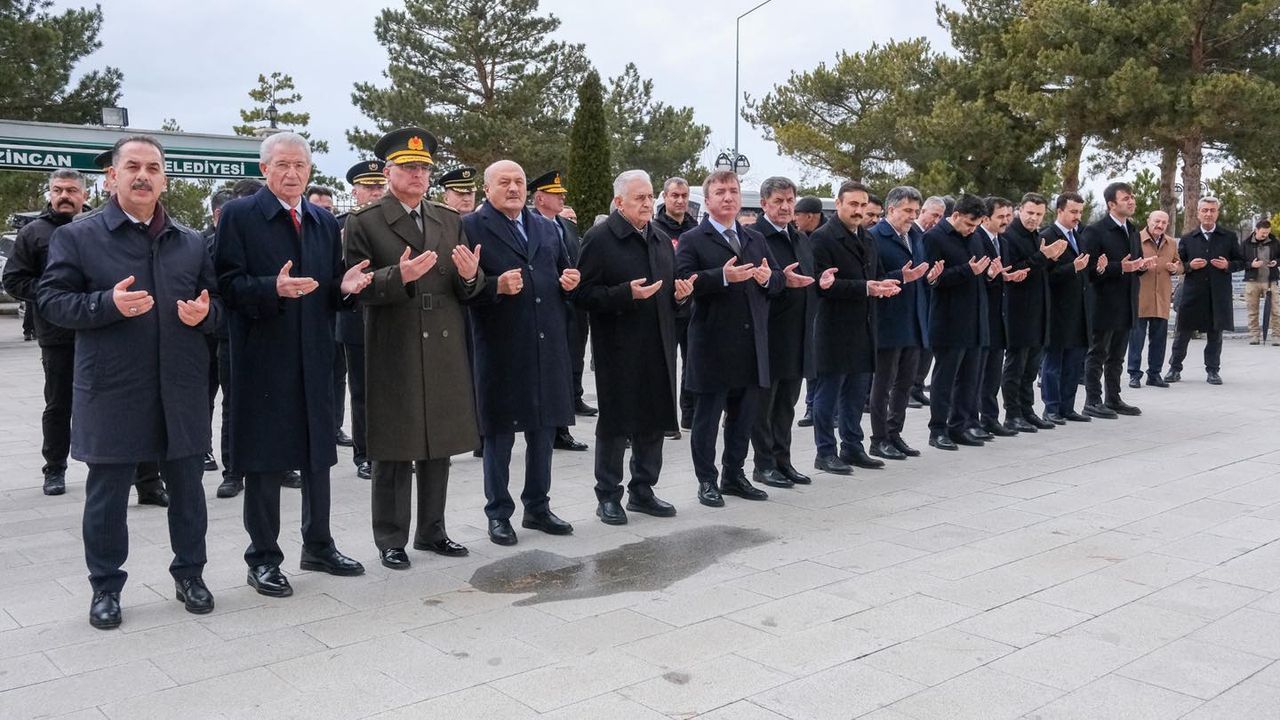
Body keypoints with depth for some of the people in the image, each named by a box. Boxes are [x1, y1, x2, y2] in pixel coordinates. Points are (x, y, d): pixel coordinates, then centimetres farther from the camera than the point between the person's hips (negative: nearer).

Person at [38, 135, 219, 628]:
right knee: (107, 494, 7)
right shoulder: (76, 237, 1)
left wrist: (204, 313, -8)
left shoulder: (191, 242, 11)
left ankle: (190, 574, 28)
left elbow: (216, 304, 15)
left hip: (182, 391, 3)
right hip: (111, 393, -3)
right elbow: (52, 301, -4)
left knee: (187, 489, 12)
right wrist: (109, 304, -20)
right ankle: (106, 587, 22)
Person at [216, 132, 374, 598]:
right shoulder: (239, 215, -4)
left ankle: (318, 546, 28)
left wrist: (345, 286, -8)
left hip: (315, 357, 5)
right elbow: (229, 285, -11)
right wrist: (274, 288, -27)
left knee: (318, 456, 14)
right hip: (263, 356, -5)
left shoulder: (326, 222, 13)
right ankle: (263, 559, 15)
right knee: (264, 460, 2)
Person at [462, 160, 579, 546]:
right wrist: (497, 286, -26)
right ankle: (498, 514, 18)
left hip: (548, 347, 6)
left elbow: (562, 276, 23)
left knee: (543, 429, 14)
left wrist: (569, 282, 1)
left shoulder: (546, 227, 15)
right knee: (499, 434, 5)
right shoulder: (471, 227, -4)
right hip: (500, 348, -5)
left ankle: (537, 507, 28)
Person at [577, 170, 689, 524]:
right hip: (618, 349, -7)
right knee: (615, 423, 2)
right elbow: (585, 294, -13)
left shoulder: (662, 239, 15)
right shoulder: (599, 238, -8)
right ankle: (608, 496, 15)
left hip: (658, 348, 7)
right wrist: (627, 293, -24)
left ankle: (642, 491, 26)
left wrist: (680, 293, 2)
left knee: (654, 421, 12)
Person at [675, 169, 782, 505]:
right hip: (713, 345, -6)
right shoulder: (692, 240, -3)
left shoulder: (756, 239, 16)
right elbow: (683, 281, -17)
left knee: (743, 416, 13)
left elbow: (778, 279, 15)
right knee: (707, 417, 4)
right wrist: (723, 276, -27)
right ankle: (707, 481, 15)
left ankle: (734, 475, 26)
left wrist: (768, 278, -7)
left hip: (752, 345, 6)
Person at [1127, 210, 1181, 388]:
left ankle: (1154, 374, 16)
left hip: (1162, 299, 5)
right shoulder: (1136, 239, -2)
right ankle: (1134, 374, 4)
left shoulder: (1172, 244, 15)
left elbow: (1180, 265, 24)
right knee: (1137, 336, -3)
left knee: (1159, 338, 8)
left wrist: (1175, 268, 1)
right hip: (1140, 298, -5)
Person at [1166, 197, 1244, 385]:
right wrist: (1189, 265, -10)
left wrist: (1227, 265, -10)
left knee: (1215, 334, 6)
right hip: (1192, 294, 0)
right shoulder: (1187, 239, 7)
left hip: (1218, 295, 0)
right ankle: (1175, 369, 13)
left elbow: (1241, 262, 10)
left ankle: (1212, 371, 15)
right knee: (1183, 332, 4)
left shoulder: (1229, 237, 6)